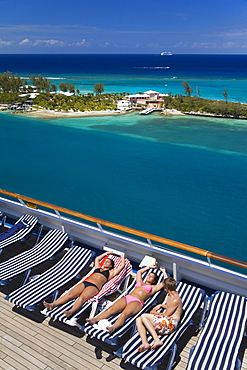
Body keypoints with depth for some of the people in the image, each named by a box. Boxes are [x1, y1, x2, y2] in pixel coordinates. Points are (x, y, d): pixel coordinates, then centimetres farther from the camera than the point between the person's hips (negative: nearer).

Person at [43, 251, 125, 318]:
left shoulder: (110, 272, 20)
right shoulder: (98, 268, 34)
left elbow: (122, 266, 21)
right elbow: (97, 259, 51)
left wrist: (122, 257, 40)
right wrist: (106, 253, 61)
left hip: (94, 286, -5)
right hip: (84, 283, 5)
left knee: (82, 297, -35)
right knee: (70, 294, -20)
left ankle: (70, 312, -59)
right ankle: (52, 305, -36)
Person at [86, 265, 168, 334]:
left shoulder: (153, 287, 23)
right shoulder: (140, 282, 35)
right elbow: (139, 272, 50)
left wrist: (164, 272, 32)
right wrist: (149, 267, 57)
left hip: (137, 302, -4)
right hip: (127, 297, 4)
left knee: (124, 314, -35)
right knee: (111, 309, -23)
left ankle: (113, 328, -60)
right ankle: (94, 319, -42)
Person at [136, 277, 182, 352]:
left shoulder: (175, 299, -12)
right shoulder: (170, 295, 19)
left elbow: (166, 314, -11)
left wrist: (155, 313, 4)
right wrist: (160, 305, 29)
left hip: (170, 323, -10)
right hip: (164, 321, 10)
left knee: (143, 316, -20)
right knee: (138, 320, -6)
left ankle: (157, 340, -28)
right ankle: (145, 343, -27)